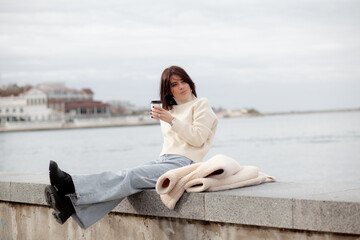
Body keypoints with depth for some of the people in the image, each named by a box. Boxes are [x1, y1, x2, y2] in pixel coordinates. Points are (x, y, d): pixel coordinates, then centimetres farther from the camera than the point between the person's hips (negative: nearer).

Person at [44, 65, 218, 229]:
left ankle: (72, 184, -42)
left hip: (182, 164, -6)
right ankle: (71, 203, -39)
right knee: (126, 179, -20)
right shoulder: (169, 109, 26)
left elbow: (198, 138, -6)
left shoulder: (201, 104, 6)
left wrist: (172, 120, -12)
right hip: (163, 160, 6)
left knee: (131, 176, -25)